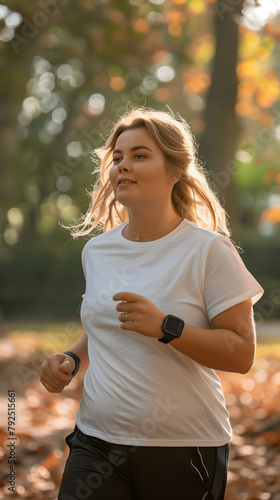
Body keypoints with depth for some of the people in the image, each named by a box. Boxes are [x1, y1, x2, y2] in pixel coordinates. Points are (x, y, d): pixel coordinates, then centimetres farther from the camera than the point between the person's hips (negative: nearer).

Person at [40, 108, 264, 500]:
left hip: (184, 451, -4)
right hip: (97, 443, 4)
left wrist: (165, 327, -23)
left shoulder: (208, 250, -8)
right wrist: (73, 359, 4)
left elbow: (242, 353, -11)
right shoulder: (96, 251, 9)